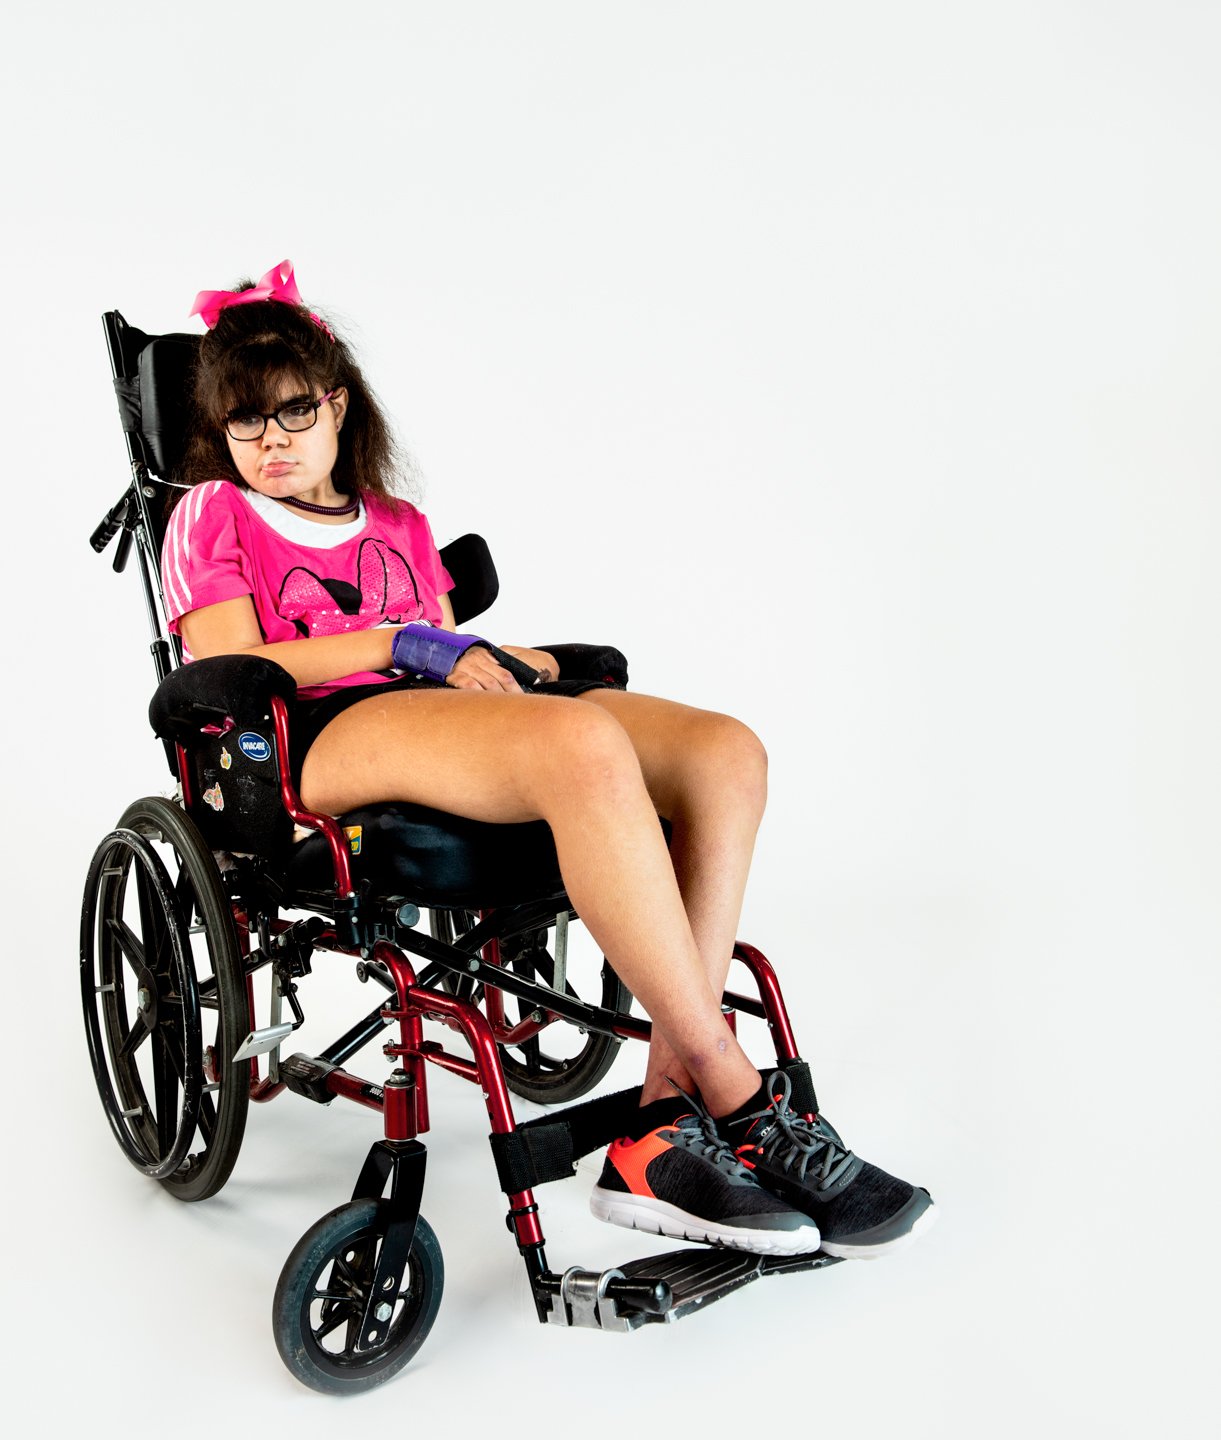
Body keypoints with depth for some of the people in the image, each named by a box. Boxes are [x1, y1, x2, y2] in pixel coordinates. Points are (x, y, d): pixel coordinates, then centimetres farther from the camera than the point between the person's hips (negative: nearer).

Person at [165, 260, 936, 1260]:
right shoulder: (211, 515, 17)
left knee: (728, 753, -22)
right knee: (583, 744, -39)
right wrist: (397, 642, -6)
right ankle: (738, 1098, -33)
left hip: (452, 717, 7)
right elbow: (234, 673, 1)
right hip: (323, 738, -6)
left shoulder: (399, 526, 32)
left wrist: (492, 657, 2)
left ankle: (668, 1119, -31)